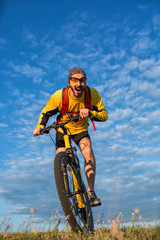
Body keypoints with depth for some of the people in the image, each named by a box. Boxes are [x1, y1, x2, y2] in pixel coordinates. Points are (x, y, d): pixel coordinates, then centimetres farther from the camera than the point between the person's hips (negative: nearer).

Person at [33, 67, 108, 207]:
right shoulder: (59, 96, -25)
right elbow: (45, 113, -9)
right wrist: (40, 126, -27)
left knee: (88, 152, -27)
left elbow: (104, 115, -22)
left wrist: (90, 113, -41)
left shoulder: (92, 94, -23)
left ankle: (91, 192, -14)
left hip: (81, 129, 0)